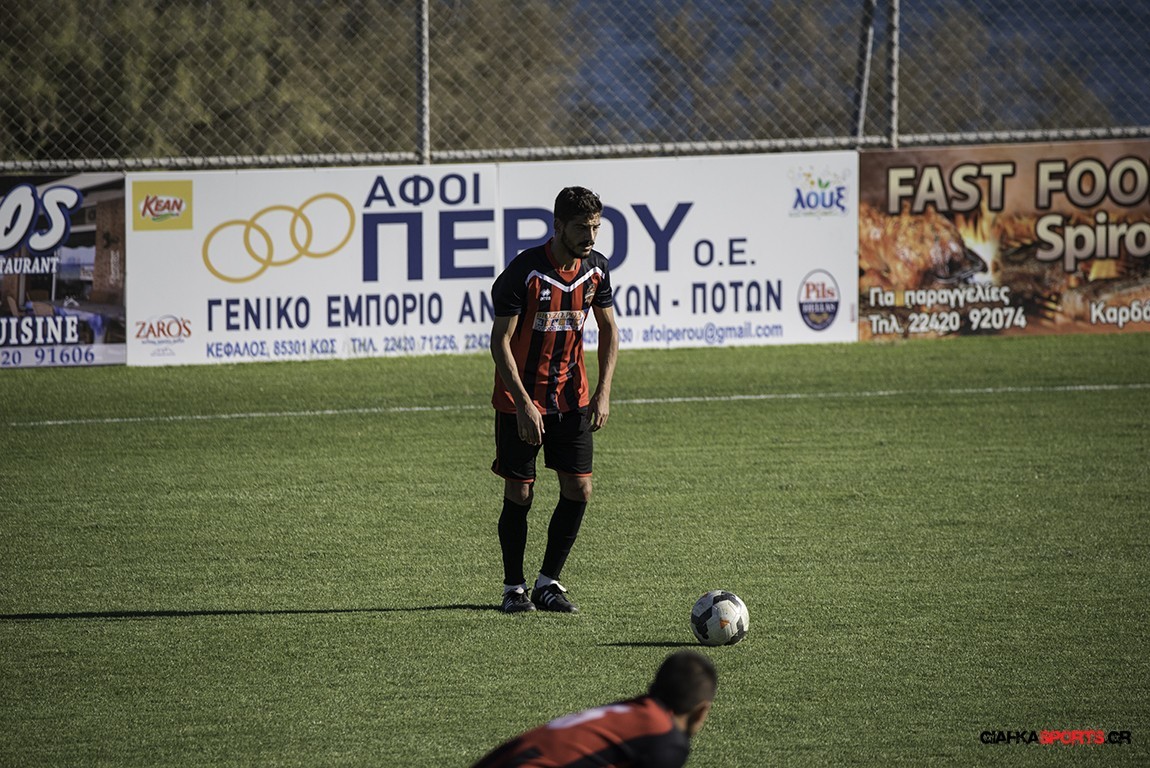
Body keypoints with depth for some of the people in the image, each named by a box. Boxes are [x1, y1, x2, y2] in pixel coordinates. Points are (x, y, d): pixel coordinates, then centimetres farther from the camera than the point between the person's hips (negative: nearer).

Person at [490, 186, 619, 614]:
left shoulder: (595, 268, -2)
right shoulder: (525, 271, -19)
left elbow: (608, 328, 11)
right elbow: (500, 341, -17)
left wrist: (603, 392, 1)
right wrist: (524, 404, -22)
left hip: (571, 397, 5)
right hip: (520, 398, -5)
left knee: (579, 489, -3)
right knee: (519, 494, -1)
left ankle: (548, 583, 10)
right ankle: (514, 587, 14)